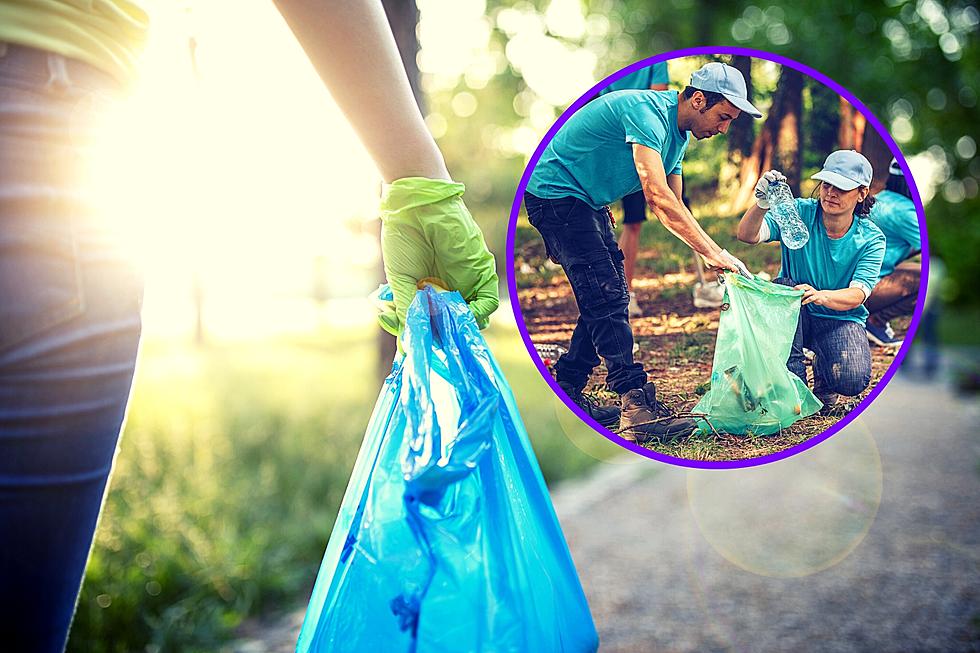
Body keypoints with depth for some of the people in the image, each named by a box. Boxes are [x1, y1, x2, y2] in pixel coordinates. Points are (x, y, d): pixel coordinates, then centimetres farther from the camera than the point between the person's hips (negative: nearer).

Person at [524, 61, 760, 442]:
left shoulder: (678, 135, 7)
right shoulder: (646, 111, -24)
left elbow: (672, 207, 8)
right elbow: (658, 196, -33)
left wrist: (711, 255, -7)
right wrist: (714, 252, -33)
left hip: (587, 202, 10)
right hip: (555, 193, -10)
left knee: (607, 298, 8)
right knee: (605, 297, -17)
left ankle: (566, 395, 17)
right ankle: (637, 407, -19)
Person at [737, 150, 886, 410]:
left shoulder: (871, 238, -9)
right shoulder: (798, 213, -12)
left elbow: (857, 295, -20)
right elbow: (747, 235, -27)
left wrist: (822, 296, -42)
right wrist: (761, 206, -49)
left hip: (841, 319, -1)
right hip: (793, 316, 1)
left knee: (853, 380, -28)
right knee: (783, 286, -33)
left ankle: (823, 369, 12)